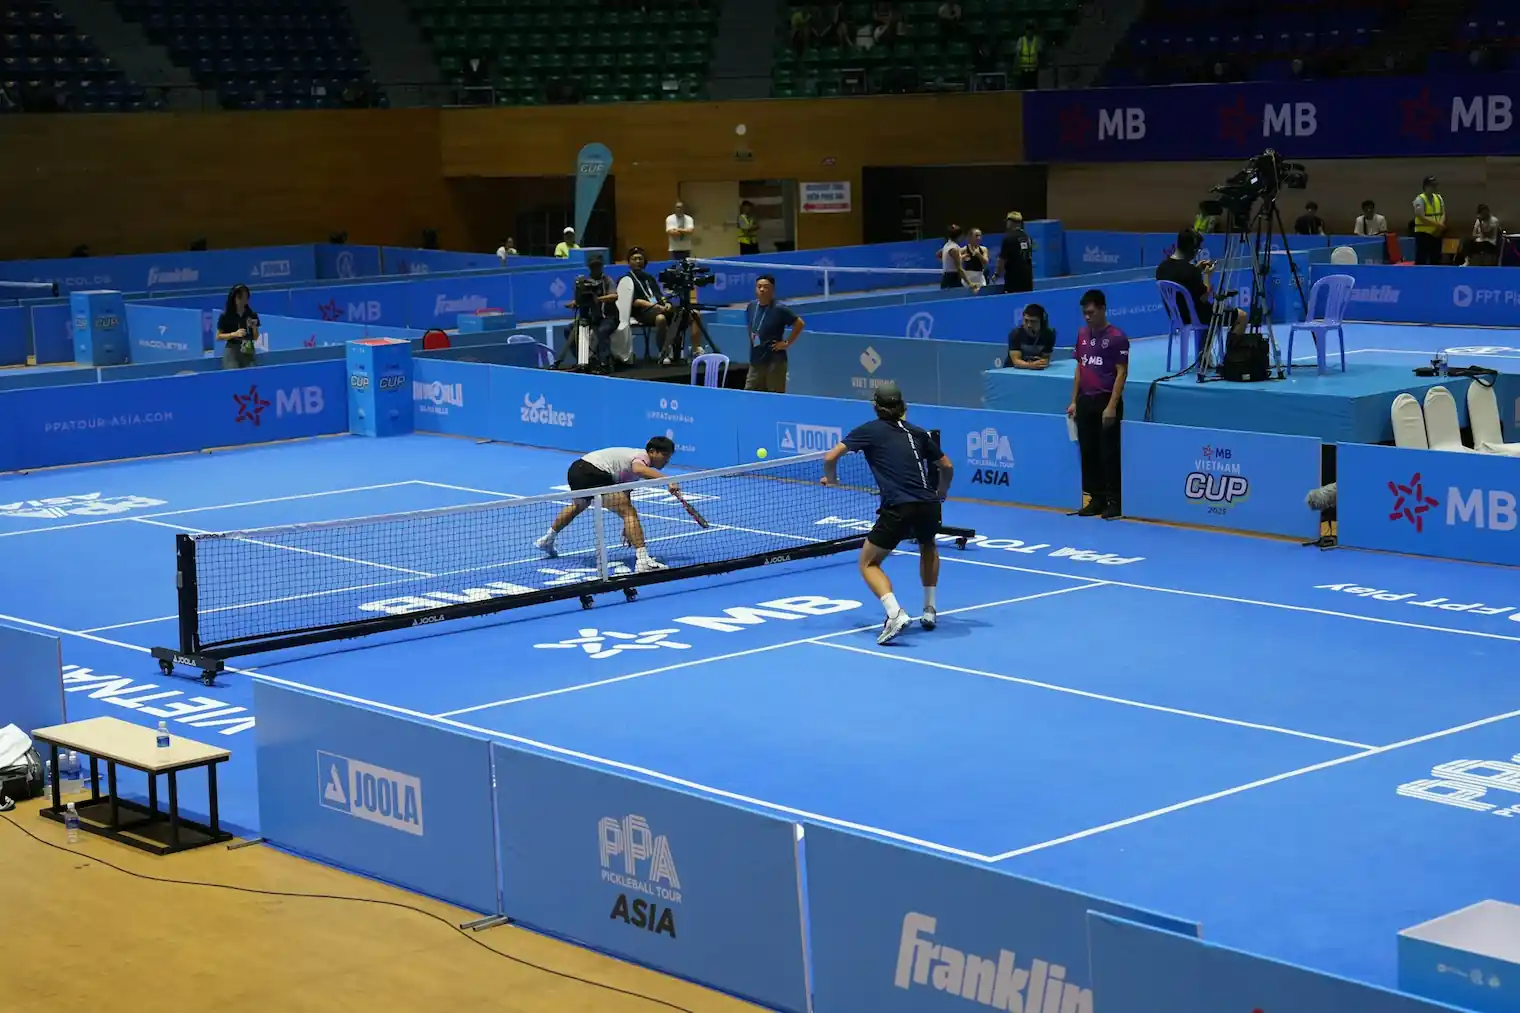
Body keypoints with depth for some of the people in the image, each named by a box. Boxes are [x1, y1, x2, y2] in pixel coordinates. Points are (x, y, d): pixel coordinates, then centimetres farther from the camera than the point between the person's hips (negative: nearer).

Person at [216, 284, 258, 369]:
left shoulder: (252, 315, 6)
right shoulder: (226, 316, -3)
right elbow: (218, 337, -1)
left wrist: (254, 327, -7)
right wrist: (234, 334, -14)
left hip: (248, 352, 3)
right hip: (232, 353, -3)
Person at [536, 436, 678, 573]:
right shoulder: (642, 456, -5)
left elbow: (624, 497, 28)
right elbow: (638, 469, -34)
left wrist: (627, 527, 27)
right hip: (593, 473, -11)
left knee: (578, 506, 41)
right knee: (630, 513, -17)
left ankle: (547, 541, 63)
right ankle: (643, 560, -31)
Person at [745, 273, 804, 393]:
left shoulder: (779, 309, -12)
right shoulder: (751, 307, 7)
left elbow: (799, 324, -8)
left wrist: (787, 343, -9)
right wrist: (752, 338, 14)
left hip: (775, 361, -6)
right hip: (755, 361, 6)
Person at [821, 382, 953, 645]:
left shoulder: (869, 430, 7)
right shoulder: (917, 433, 18)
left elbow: (830, 457, 1)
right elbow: (947, 466, 23)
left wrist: (831, 478, 22)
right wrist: (941, 493, 42)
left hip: (897, 509, -5)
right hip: (928, 505, 5)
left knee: (868, 564, 9)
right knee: (928, 549, 37)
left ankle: (895, 614, -15)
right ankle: (930, 611, 31)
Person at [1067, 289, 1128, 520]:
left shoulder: (1116, 337, -9)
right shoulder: (1082, 335, 10)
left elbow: (1121, 373, -11)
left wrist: (1112, 405, -17)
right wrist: (1074, 401, 12)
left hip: (1106, 402, -6)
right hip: (1085, 401, 6)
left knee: (1109, 454, -2)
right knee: (1088, 453, 9)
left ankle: (1113, 501, 4)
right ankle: (1096, 499, 17)